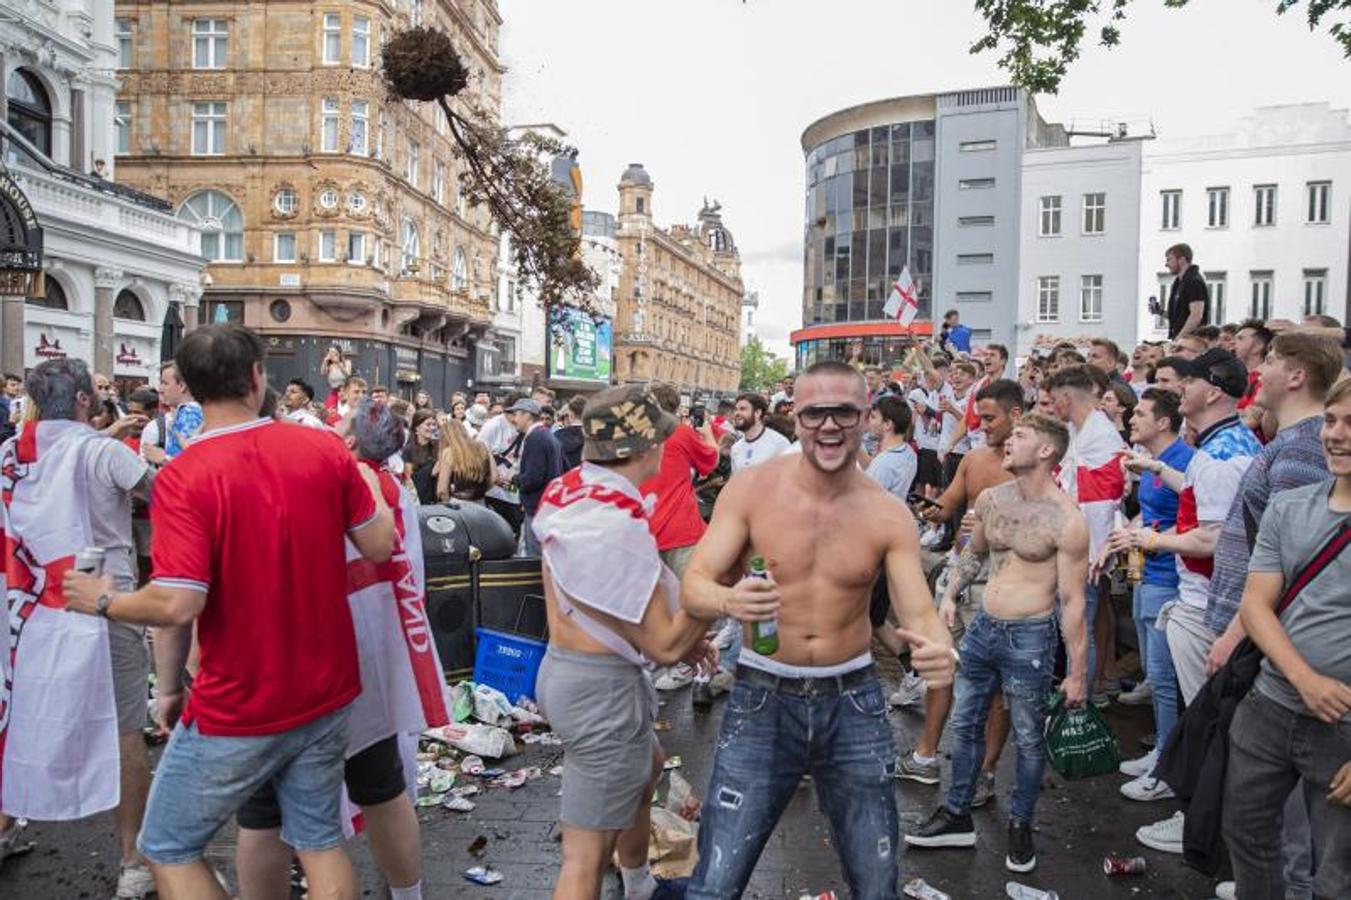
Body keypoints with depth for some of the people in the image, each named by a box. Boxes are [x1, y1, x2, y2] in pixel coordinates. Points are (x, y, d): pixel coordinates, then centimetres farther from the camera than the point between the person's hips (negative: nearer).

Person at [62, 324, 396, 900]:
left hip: (238, 710, -4)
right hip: (327, 692, 4)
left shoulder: (183, 477, -18)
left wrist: (104, 601, -3)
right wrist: (365, 481, 19)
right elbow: (379, 547, 0)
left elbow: (177, 605, -24)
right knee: (319, 838, 20)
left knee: (167, 847, 18)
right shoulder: (324, 448, -7)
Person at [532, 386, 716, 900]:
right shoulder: (618, 523, -27)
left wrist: (680, 635, 10)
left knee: (647, 768, 33)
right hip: (603, 689, -10)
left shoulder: (568, 493, 0)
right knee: (587, 854, 2)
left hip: (562, 669, 10)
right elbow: (664, 645, -19)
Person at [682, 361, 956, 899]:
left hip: (854, 700, 2)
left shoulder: (889, 515, -5)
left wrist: (939, 650, -32)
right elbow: (693, 585, -12)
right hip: (763, 698, -1)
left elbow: (919, 614, -7)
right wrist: (728, 601, -35)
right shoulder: (752, 489, -9)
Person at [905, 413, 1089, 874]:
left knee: (1028, 738, 10)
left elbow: (1073, 601, -14)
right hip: (983, 627, 6)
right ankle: (957, 815, 32)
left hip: (1030, 637, -6)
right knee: (965, 723, 16)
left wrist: (1077, 672, -11)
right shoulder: (990, 499, 1)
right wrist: (950, 595, 10)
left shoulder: (1066, 521, -17)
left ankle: (1020, 826, 31)